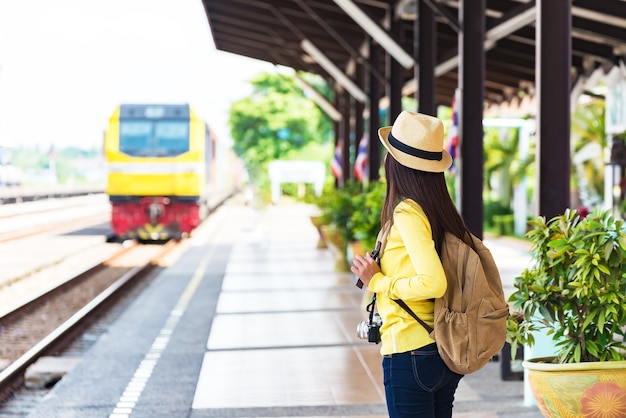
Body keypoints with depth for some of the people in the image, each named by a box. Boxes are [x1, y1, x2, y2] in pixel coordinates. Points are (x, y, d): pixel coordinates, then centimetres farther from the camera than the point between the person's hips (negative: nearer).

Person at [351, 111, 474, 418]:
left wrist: (377, 282, -12)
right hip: (445, 354, 8)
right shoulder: (442, 211, 7)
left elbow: (433, 283, -23)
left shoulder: (407, 213, -15)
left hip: (410, 354, -8)